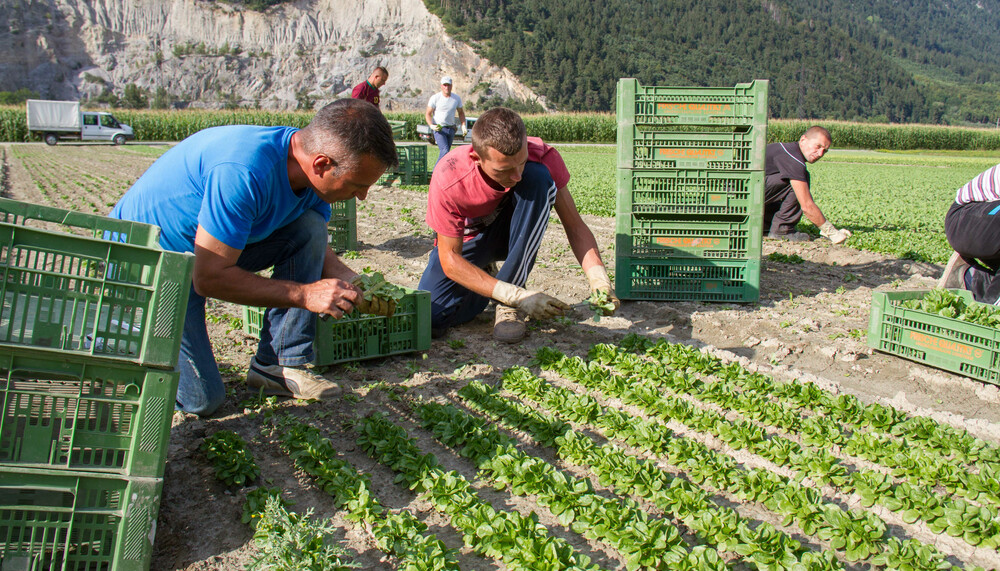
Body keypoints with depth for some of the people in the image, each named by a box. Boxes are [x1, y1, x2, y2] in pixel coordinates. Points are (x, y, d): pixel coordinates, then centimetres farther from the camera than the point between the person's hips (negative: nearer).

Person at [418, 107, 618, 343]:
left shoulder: (543, 158, -27)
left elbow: (575, 226, -19)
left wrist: (598, 277, -37)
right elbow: (450, 260, -29)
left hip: (516, 234, 1)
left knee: (539, 176, -32)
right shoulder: (447, 180, -33)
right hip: (467, 241, -1)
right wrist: (517, 296, -38)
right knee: (429, 319, -26)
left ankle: (507, 306, -23)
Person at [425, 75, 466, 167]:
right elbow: (428, 114, -1)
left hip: (451, 129, 5)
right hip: (439, 128, -5)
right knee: (445, 151, -20)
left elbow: (461, 113, 20)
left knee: (445, 152, 5)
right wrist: (431, 125, -19)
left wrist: (463, 126, 5)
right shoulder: (435, 98, -4)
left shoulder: (457, 98, 7)